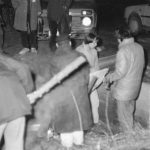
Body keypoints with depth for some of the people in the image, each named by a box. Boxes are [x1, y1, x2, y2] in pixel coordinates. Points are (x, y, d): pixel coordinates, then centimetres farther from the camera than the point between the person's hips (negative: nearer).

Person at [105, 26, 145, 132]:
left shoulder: (123, 51, -26)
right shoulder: (139, 47, -1)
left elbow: (120, 72, -25)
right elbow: (142, 65, 11)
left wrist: (109, 77, -8)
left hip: (124, 90, -8)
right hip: (135, 87, 8)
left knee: (124, 116, 9)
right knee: (130, 112, 26)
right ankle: (131, 131, 42)